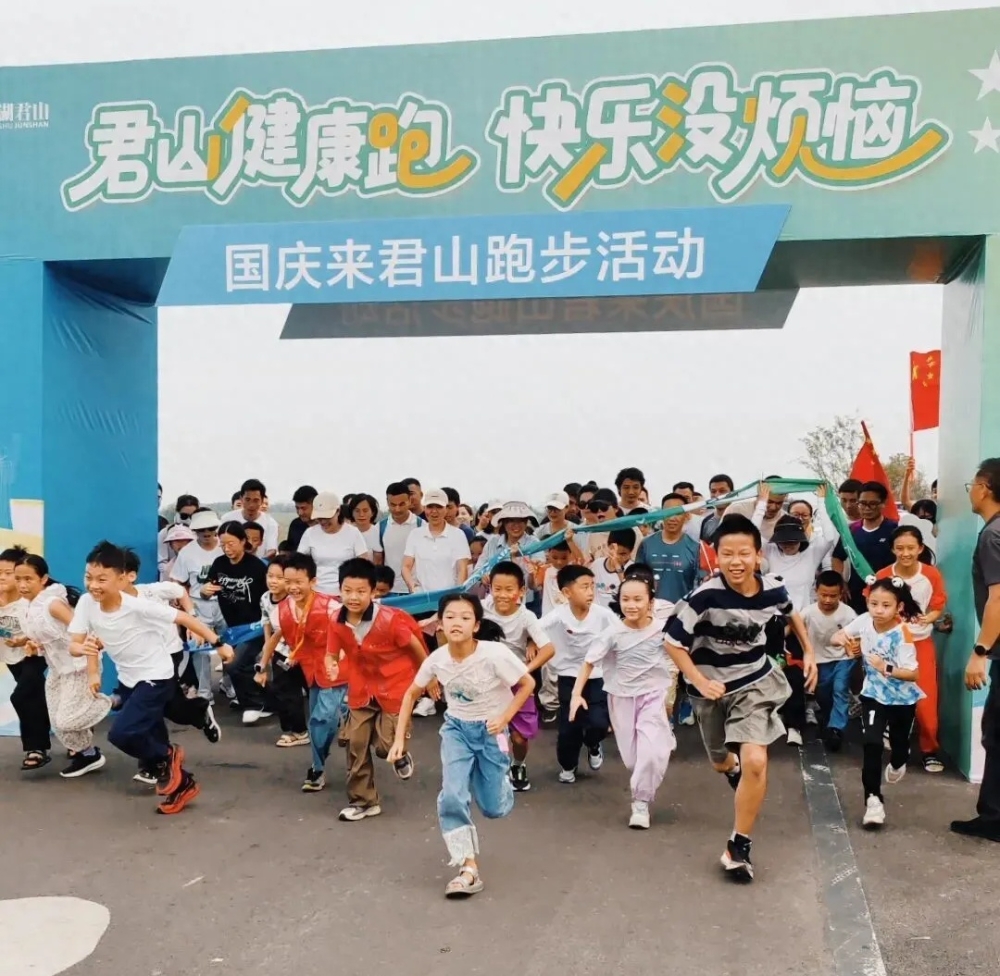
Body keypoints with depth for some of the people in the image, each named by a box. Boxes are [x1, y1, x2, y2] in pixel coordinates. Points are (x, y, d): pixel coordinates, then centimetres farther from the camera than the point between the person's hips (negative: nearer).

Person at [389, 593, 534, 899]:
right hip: (456, 728, 2)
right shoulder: (436, 659, -17)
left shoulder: (494, 654, -29)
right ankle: (469, 869, -2)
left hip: (491, 730, -2)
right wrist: (399, 738, -3)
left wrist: (505, 717, -18)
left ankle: (502, 776, 41)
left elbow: (528, 683, -14)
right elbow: (412, 694, 0)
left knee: (495, 808, 5)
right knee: (452, 797, -15)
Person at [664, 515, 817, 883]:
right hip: (713, 687, -1)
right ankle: (734, 765, 62)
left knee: (755, 762, -18)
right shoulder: (706, 596, -29)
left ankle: (739, 846, 1)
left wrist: (809, 653, 9)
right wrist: (700, 682, -26)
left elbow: (791, 615, 11)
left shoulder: (773, 590, -15)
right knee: (722, 764, 21)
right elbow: (673, 642, -19)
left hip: (756, 681, 1)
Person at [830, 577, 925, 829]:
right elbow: (837, 636, -2)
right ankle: (873, 799, -7)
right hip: (873, 694, 2)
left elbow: (913, 674, -28)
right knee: (871, 743, -13)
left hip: (902, 698, -2)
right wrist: (844, 639, -24)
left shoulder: (902, 634, -28)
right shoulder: (864, 621, -16)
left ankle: (897, 763, 58)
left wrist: (886, 668, -41)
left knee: (899, 739, 21)